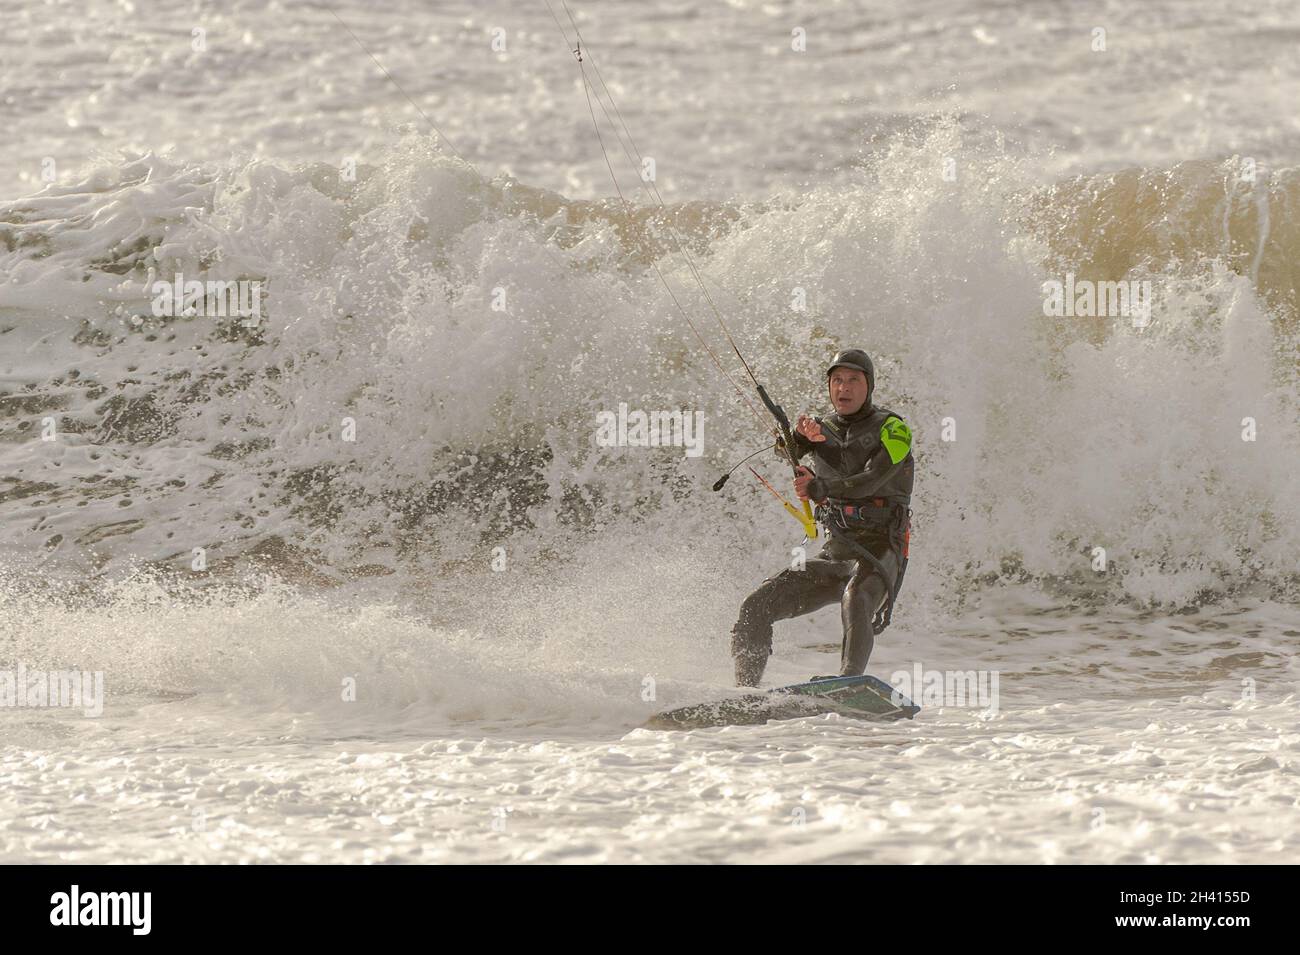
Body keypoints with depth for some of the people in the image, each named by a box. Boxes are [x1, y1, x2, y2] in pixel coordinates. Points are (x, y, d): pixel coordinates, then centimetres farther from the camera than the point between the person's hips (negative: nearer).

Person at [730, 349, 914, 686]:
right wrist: (801, 438, -28)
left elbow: (871, 479, -17)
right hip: (834, 553, 6)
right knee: (756, 606, -7)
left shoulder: (892, 429, 0)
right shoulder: (822, 429, 17)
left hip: (879, 551, -6)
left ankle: (850, 681, -55)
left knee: (855, 600, -38)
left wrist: (820, 488, -34)